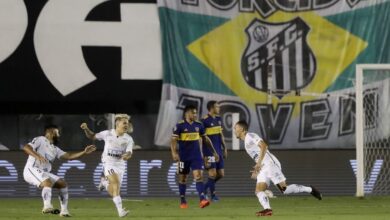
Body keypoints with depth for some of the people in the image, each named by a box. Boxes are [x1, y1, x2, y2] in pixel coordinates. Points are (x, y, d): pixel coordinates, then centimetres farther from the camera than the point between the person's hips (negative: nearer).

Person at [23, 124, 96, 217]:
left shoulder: (54, 149, 20)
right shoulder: (40, 140, -3)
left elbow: (68, 156, 14)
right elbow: (26, 147, -18)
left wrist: (84, 152, 7)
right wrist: (38, 156, -32)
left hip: (44, 173, 9)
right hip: (32, 170, -9)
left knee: (63, 184, 5)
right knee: (48, 182, -33)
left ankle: (64, 211, 5)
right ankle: (47, 206, -41)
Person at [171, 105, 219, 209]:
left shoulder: (198, 125, 5)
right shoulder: (180, 126, -7)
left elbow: (205, 139, 16)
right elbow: (174, 140, -11)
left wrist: (214, 151, 18)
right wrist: (174, 153, -26)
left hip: (196, 156, 2)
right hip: (184, 156, -2)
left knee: (199, 176, -13)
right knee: (182, 179, 8)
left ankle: (202, 200, -23)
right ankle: (183, 201, 21)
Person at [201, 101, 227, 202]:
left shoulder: (218, 119, 11)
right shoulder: (205, 120, -12)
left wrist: (224, 148, 18)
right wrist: (201, 153, -16)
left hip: (218, 150, 8)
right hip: (209, 151, -8)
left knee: (221, 174, 8)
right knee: (213, 173, -7)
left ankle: (205, 188, 24)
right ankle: (213, 194, 8)